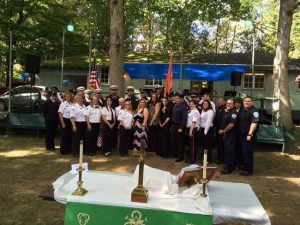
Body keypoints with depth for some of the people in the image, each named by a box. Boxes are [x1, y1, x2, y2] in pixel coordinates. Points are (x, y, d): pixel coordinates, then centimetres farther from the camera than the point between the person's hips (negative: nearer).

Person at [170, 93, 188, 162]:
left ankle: (180, 156, 13)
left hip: (179, 126, -7)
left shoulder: (183, 107, -12)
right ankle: (174, 153, 27)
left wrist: (181, 128, -20)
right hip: (173, 126, 7)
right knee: (173, 141, 13)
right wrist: (171, 126, 10)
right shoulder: (175, 106, 11)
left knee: (179, 142, 2)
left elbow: (184, 118, -17)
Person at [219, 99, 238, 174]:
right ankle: (231, 166, 24)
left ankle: (228, 168, -2)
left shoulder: (233, 113, -12)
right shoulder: (226, 112, 16)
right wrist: (221, 130, 10)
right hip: (225, 134, 10)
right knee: (227, 151, 14)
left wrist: (223, 131, -10)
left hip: (230, 135, -10)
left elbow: (231, 124, -20)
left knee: (229, 152, -6)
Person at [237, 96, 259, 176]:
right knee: (243, 152, 16)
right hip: (241, 134, 8)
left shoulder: (254, 111, -12)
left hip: (248, 135, -8)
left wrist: (250, 134, -28)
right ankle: (244, 166, 29)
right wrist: (238, 132, 15)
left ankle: (248, 170, 5)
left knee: (247, 152, -4)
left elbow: (254, 123, -21)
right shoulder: (243, 110, 15)